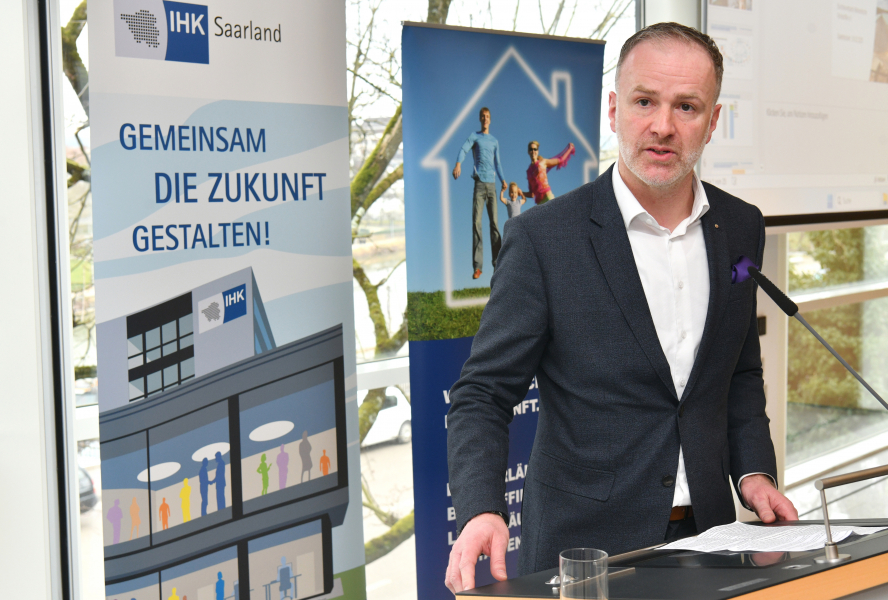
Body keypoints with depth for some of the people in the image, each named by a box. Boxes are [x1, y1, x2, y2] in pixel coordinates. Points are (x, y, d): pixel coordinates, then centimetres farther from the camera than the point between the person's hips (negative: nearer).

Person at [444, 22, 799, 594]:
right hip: (585, 549, -4)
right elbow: (483, 393, -11)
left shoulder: (741, 229, 4)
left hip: (705, 538, 5)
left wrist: (753, 471, 2)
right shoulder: (544, 238, -12)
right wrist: (482, 512, -26)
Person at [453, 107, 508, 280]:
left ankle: (497, 263, 1)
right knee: (476, 222, -9)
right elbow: (464, 149, -10)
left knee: (494, 223, -1)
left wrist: (503, 180, 4)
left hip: (492, 184, 3)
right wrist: (458, 163, -31)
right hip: (479, 183, -3)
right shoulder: (474, 136, 8)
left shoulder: (495, 141, 19)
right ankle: (477, 266, -11)